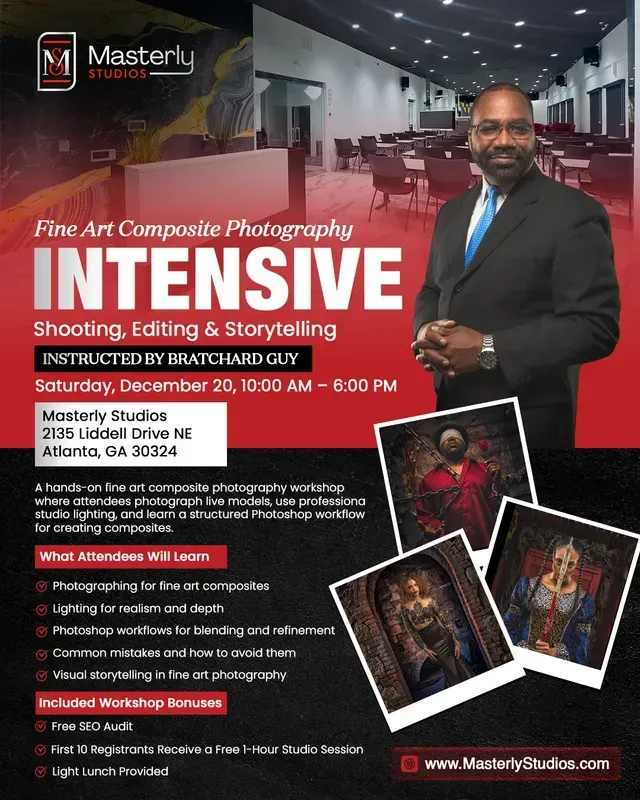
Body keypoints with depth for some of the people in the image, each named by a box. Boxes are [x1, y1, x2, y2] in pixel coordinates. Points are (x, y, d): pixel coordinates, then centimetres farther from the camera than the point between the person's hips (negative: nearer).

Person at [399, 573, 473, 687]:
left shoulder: (429, 600, -2)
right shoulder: (404, 606, -5)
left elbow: (445, 620, -1)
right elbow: (411, 630, -3)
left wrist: (455, 640, -5)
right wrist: (424, 648, -7)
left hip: (442, 635, 1)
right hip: (428, 640, -1)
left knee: (459, 664, 2)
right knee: (451, 671, 4)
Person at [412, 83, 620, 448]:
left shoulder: (576, 213, -11)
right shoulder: (452, 212, 10)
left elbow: (596, 327, -17)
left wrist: (488, 350, -23)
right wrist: (425, 331, -6)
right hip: (453, 410, 6)